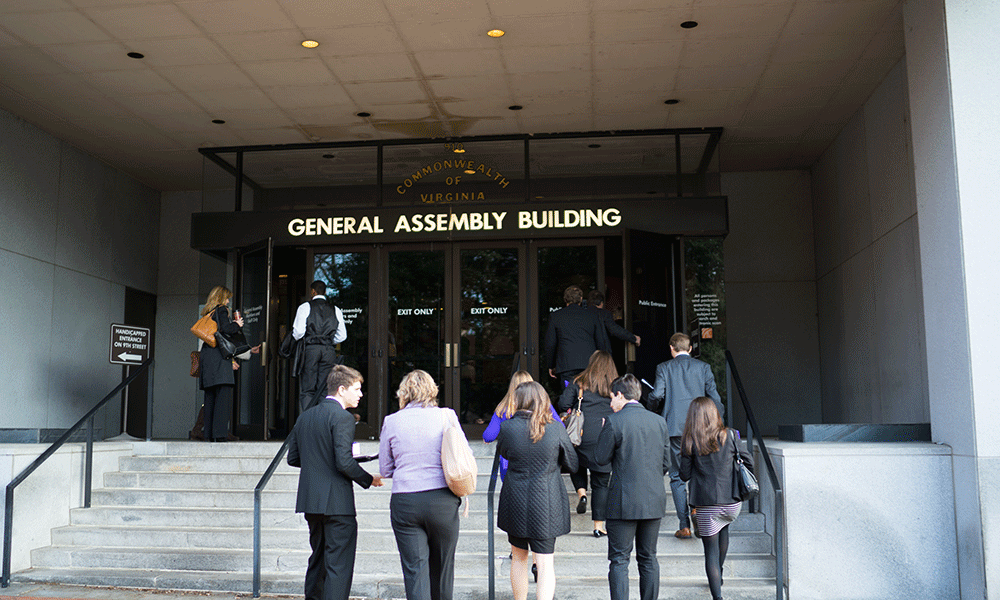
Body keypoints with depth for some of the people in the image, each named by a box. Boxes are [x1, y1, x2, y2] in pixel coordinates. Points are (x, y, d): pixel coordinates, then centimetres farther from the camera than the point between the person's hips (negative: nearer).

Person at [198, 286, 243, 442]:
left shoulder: (208, 313, 21)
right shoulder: (221, 310, -2)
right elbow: (226, 329, -16)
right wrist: (237, 324, 3)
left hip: (207, 356, 8)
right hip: (219, 357, -8)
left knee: (210, 396, 8)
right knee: (224, 395, -10)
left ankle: (208, 434, 7)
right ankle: (219, 433, -17)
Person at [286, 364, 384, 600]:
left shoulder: (305, 417, 11)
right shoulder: (342, 417, -14)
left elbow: (293, 458, 14)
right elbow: (344, 463, -20)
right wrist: (369, 480, -6)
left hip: (310, 500, 8)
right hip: (336, 501, -8)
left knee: (318, 559, 21)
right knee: (339, 564, -3)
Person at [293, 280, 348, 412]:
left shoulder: (305, 307, 2)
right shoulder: (335, 310, 12)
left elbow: (298, 332, -6)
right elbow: (342, 336, 9)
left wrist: (297, 337, 17)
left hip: (310, 349, -3)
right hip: (329, 351, 3)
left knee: (307, 391, -1)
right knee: (325, 390, 4)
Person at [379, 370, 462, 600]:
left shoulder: (391, 421, 1)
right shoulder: (447, 416, -1)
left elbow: (385, 469, 7)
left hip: (404, 502, 0)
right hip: (442, 500, 0)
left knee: (414, 568, 3)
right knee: (442, 566, 16)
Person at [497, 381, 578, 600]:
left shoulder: (508, 427, -10)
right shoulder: (556, 429, -8)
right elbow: (572, 464, 3)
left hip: (516, 500, 1)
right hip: (547, 503, 0)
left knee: (519, 557, 18)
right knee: (545, 562, 3)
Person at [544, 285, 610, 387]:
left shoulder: (555, 316, 7)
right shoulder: (591, 315, 11)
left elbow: (550, 343, 9)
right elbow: (602, 342, 13)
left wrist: (551, 365, 20)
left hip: (566, 365, -2)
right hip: (590, 365, 2)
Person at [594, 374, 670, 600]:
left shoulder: (614, 422, -12)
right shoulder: (659, 422, 4)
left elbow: (601, 458, -5)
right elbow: (666, 464, 9)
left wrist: (605, 433, 9)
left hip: (624, 502, -5)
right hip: (654, 500, 5)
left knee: (619, 560, 2)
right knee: (648, 558, 15)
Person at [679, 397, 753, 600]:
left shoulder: (689, 442, -7)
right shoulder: (729, 436, -4)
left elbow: (685, 475, -2)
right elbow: (749, 462, 1)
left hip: (706, 506, -3)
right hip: (732, 502, 3)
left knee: (711, 551, 4)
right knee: (724, 529, 32)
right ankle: (719, 575, 42)